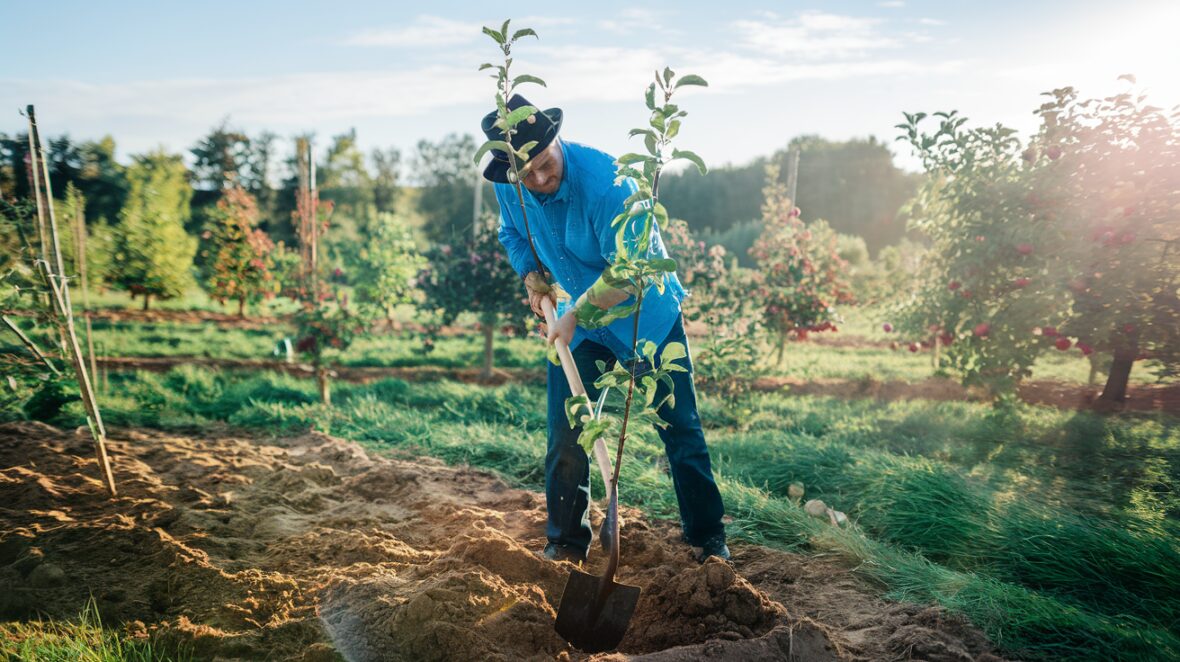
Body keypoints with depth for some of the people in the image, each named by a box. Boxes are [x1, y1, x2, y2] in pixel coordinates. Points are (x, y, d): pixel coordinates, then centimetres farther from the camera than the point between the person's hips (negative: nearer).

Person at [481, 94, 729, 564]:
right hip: (578, 321, 5)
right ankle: (565, 543, 18)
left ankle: (707, 539, 20)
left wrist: (575, 314, -25)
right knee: (566, 435, 2)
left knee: (680, 428, 4)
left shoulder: (603, 180, -30)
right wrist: (530, 274, -6)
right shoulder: (509, 187, -11)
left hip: (647, 314, -4)